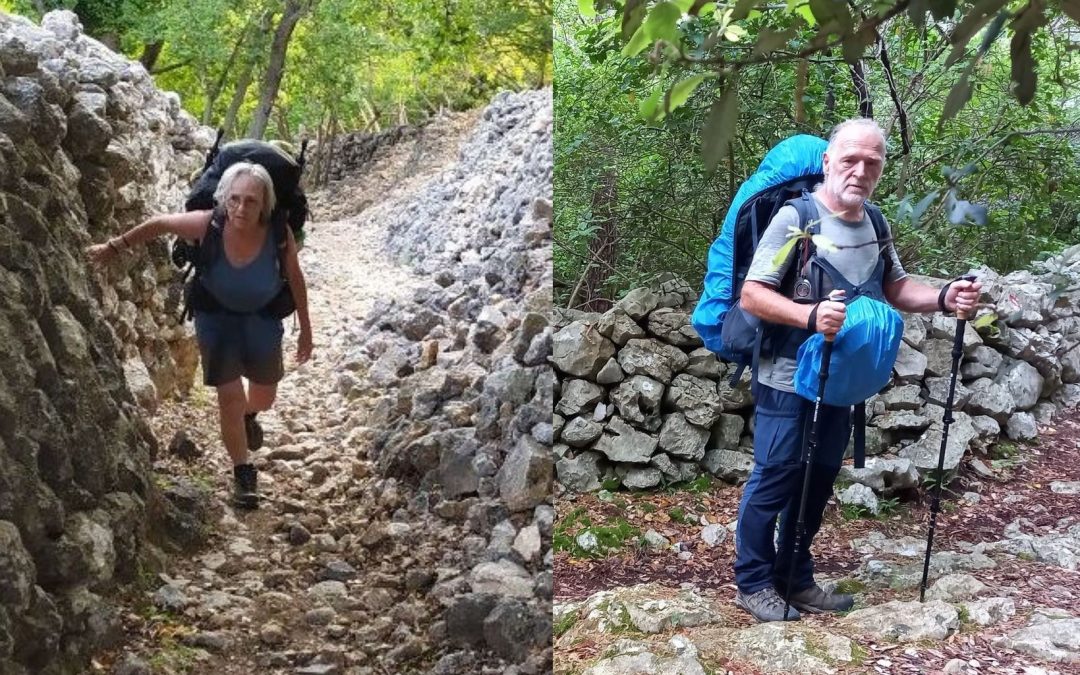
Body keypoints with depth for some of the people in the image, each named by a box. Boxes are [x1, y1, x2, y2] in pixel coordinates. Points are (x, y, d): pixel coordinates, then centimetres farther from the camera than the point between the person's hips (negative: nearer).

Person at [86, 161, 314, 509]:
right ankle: (243, 473, 22)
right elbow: (159, 223, -12)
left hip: (262, 318, 1)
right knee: (229, 397, -1)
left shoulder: (279, 235, -30)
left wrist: (305, 329, -2)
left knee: (264, 397, 17)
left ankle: (249, 416, 57)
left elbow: (295, 279, -12)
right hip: (217, 315, -1)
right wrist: (114, 248, -4)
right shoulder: (208, 224, -31)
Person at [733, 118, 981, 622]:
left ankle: (796, 580, 29)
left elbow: (896, 288, 15)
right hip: (787, 380, -7)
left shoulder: (874, 224, 6)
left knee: (817, 483, 15)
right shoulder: (796, 217, -17)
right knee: (773, 482, 2)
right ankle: (752, 584, 16)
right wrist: (811, 316, -35)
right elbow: (751, 295, -20)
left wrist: (944, 298, -4)